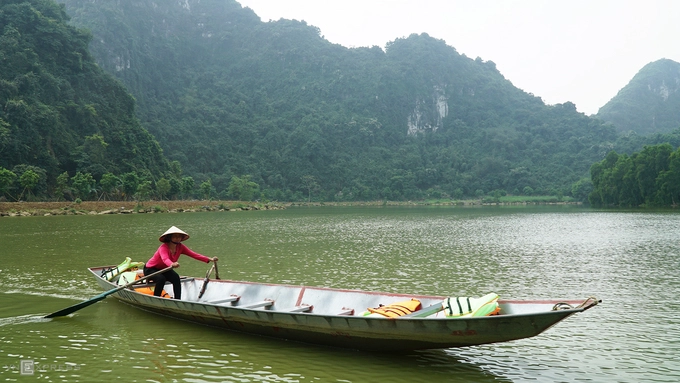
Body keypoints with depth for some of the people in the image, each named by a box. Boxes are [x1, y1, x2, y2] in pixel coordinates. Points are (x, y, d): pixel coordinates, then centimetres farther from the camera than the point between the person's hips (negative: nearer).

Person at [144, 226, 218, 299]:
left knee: (176, 278, -23)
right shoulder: (163, 248, -32)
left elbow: (193, 254, -21)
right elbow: (165, 259, -52)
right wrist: (172, 264, -76)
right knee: (161, 279, -33)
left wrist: (209, 259, -32)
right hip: (150, 269, -5)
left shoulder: (180, 247, -13)